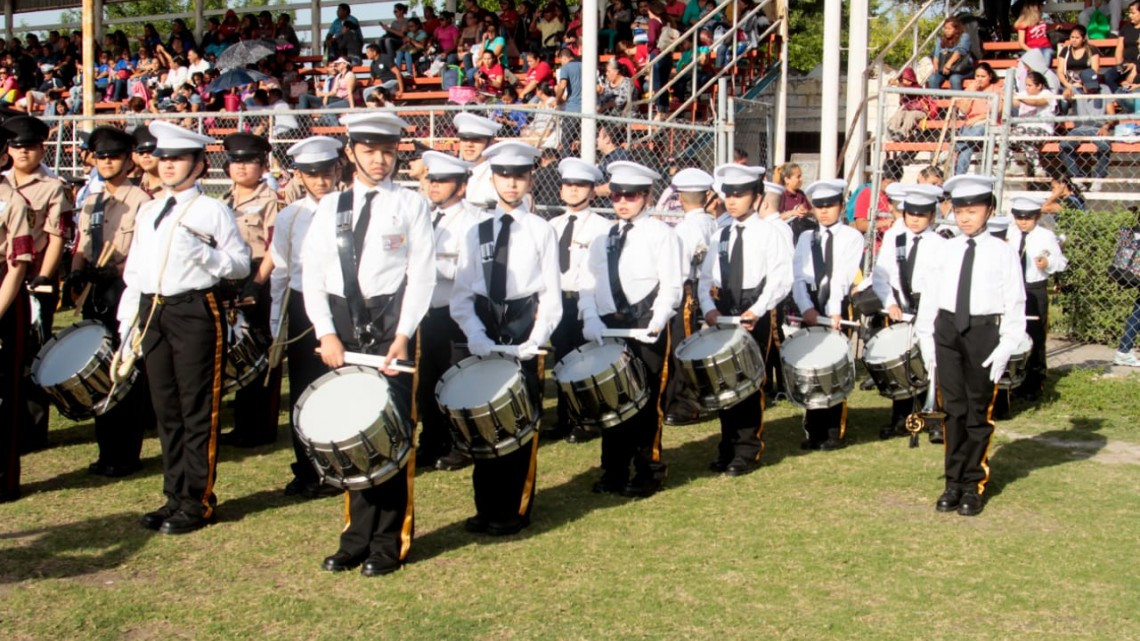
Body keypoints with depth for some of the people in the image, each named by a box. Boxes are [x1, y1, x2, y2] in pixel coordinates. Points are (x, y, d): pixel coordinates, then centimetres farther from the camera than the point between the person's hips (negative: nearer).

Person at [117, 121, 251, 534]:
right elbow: (134, 271, 18)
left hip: (194, 312, -7)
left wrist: (201, 252, -20)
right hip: (152, 313, 7)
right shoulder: (148, 212, 16)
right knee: (166, 408, 12)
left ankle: (198, 501, 7)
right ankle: (175, 496, 22)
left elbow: (241, 264, -6)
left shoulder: (212, 211, -3)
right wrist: (128, 324, 14)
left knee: (198, 410, -1)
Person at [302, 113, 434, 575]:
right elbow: (312, 273, 6)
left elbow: (421, 275, -3)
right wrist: (326, 332, -6)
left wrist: (403, 335, -12)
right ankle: (357, 537, 19)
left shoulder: (411, 205, 3)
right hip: (342, 325, 3)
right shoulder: (330, 206, 12)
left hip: (390, 323, -3)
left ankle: (388, 544, 8)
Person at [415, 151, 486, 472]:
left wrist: (431, 263, -22)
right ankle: (431, 444, 29)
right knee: (428, 381, 16)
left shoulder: (471, 219, -11)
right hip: (431, 311, 8)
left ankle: (461, 447, 16)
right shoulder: (430, 217, 14)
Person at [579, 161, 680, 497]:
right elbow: (589, 285, 10)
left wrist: (654, 325, -19)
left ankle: (648, 473, 12)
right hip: (608, 327, 5)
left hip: (647, 329, -5)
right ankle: (613, 472, 19)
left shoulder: (660, 234, 1)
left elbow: (671, 287, -6)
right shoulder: (604, 239, 16)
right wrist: (592, 320, -8)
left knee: (646, 402, 0)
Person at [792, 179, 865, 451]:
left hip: (838, 307, -3)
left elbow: (843, 276, -11)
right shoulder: (806, 238, 13)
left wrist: (833, 311, -21)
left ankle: (833, 432, 8)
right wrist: (807, 307, -13)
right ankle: (814, 431, 12)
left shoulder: (852, 237, 1)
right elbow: (798, 276, 3)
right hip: (809, 308, 3)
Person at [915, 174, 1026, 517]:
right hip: (947, 329, 3)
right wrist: (926, 339, 4)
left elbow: (1014, 305, -4)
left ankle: (973, 485, 16)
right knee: (954, 410, 8)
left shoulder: (1003, 253, -3)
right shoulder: (946, 249, 5)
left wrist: (1005, 348, -11)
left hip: (984, 332, -3)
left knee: (979, 412, 5)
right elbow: (931, 295, 8)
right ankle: (953, 482, 17)